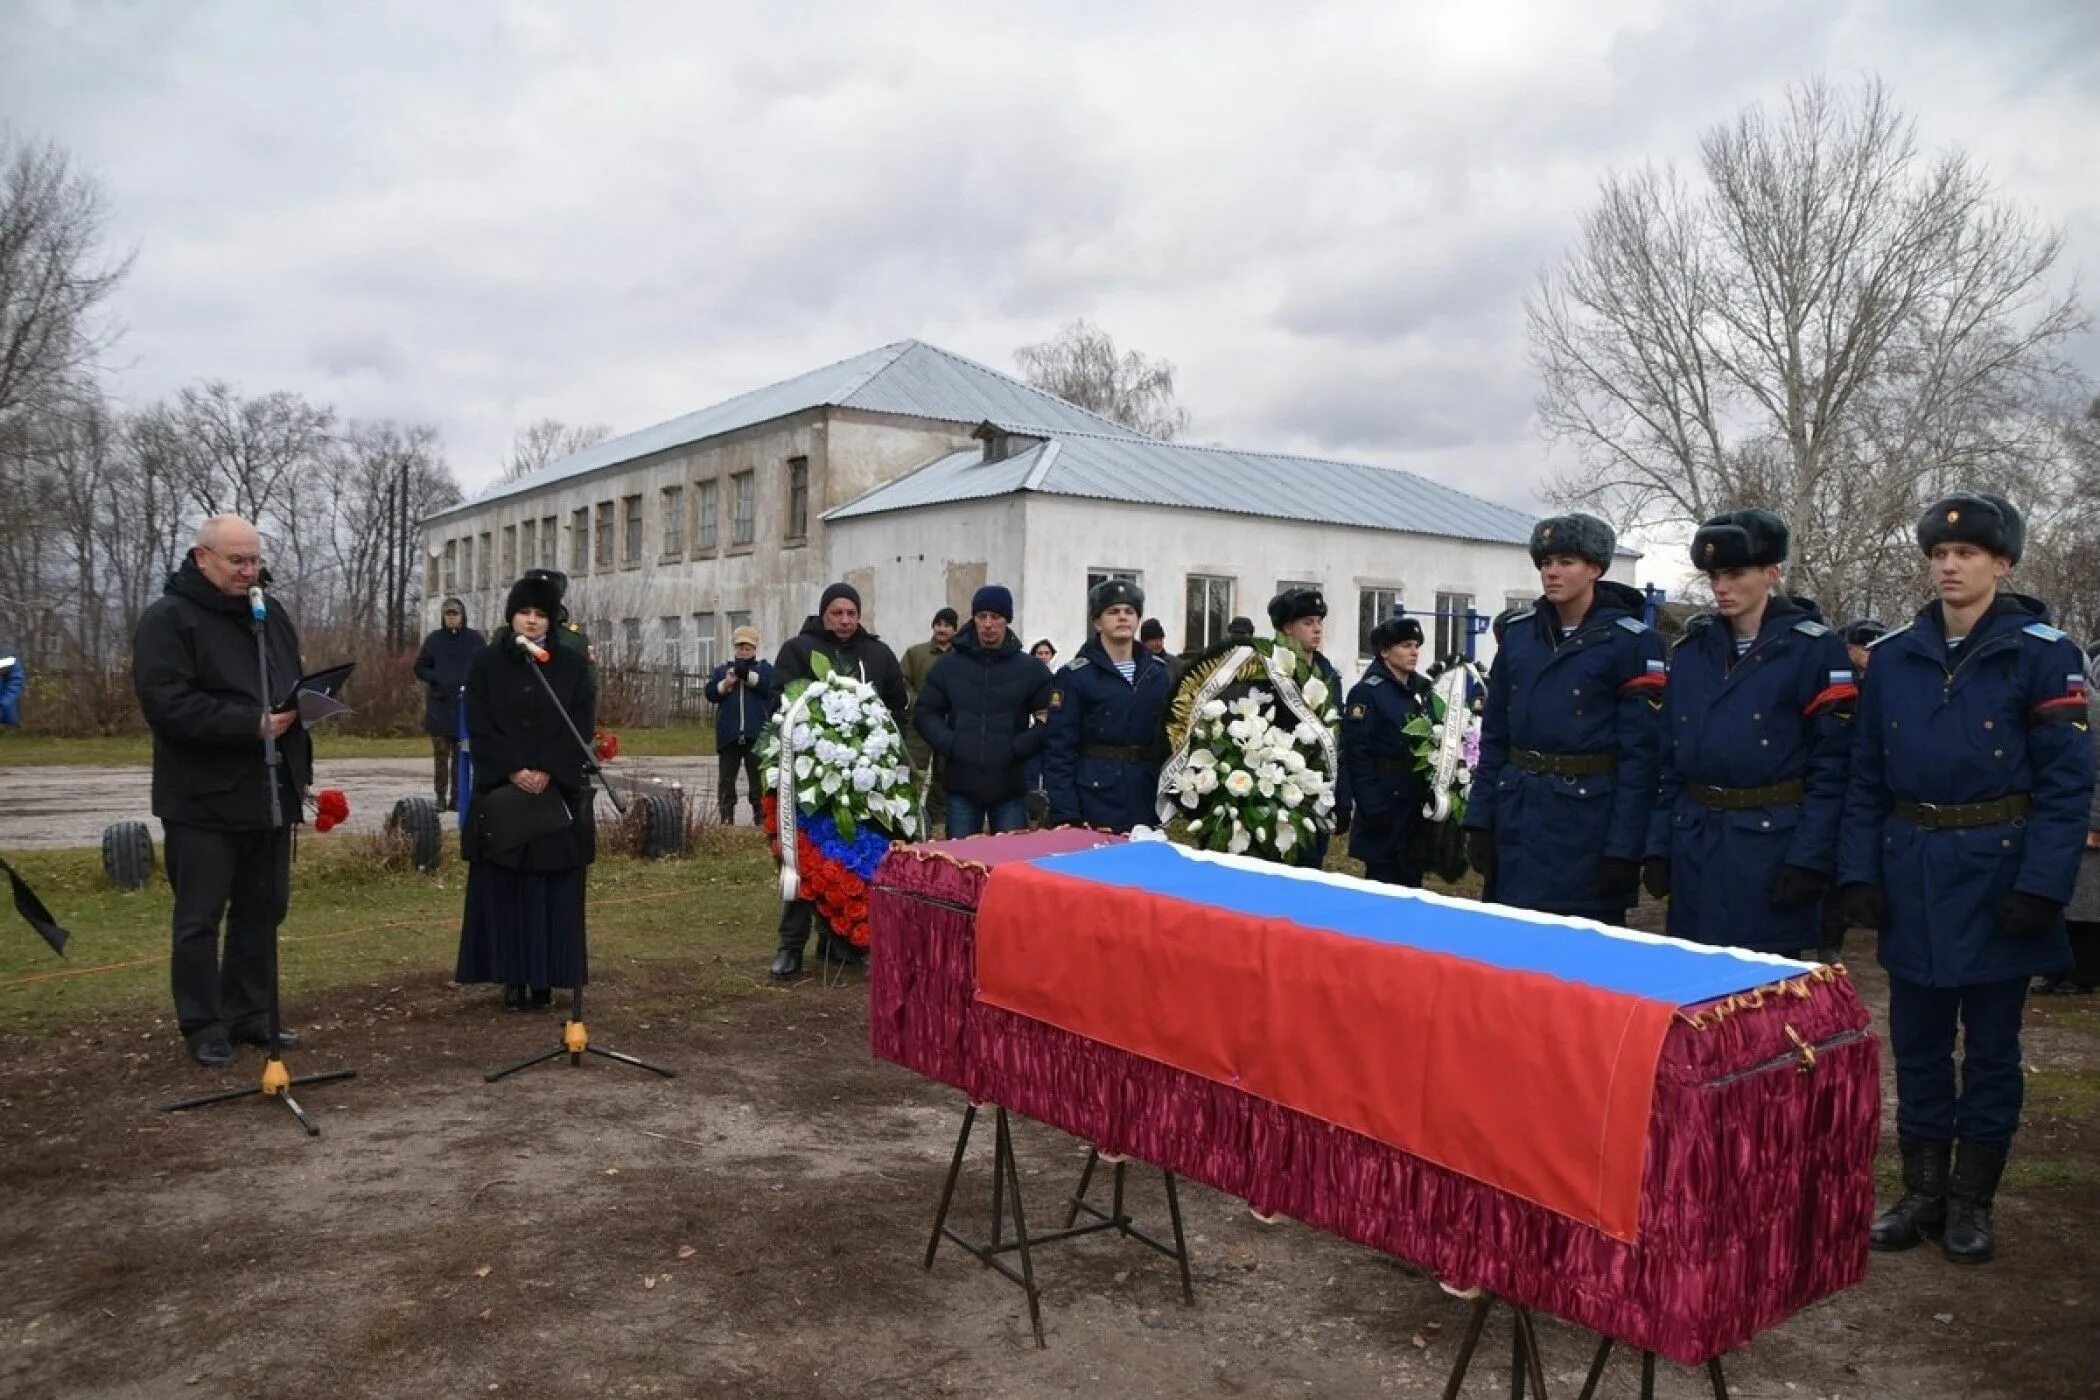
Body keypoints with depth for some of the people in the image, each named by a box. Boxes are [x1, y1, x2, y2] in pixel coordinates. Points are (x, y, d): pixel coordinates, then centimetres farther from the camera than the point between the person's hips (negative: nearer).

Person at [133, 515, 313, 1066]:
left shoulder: (271, 613, 13)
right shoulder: (168, 618, -9)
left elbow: (299, 690, 20)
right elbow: (167, 704, -20)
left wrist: (301, 769, 13)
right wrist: (253, 725, -22)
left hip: (270, 794, 7)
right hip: (204, 800, -6)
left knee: (262, 911, 13)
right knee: (200, 916, 3)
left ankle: (250, 1013, 24)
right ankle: (203, 1024, 14)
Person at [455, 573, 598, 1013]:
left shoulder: (574, 664, 4)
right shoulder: (486, 663, 4)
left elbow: (582, 728, -2)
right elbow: (478, 727, -1)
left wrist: (548, 772, -13)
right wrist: (513, 771, -13)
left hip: (559, 793, 0)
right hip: (500, 792, 0)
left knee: (554, 891, 1)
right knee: (505, 889, 2)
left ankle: (546, 979, 8)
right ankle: (513, 979, 9)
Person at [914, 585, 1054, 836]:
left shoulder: (1031, 669, 1)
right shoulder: (949, 665, 6)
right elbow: (924, 713, 9)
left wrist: (1017, 749, -12)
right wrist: (949, 745, -7)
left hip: (1010, 788, -1)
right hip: (961, 787, 1)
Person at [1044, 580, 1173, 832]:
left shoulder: (1160, 672, 9)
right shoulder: (1074, 676, -5)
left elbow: (1171, 738, 10)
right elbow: (1059, 748, -8)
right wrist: (1065, 815, -16)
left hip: (1148, 805, 4)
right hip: (1095, 802, -4)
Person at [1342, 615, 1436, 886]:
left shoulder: (1424, 689, 12)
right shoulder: (1367, 692, -9)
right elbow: (1357, 753, -15)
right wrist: (1372, 805, -21)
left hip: (1419, 797, 7)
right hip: (1385, 796, -7)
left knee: (1413, 877, 12)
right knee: (1384, 880, 0)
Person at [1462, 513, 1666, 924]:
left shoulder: (1632, 641, -7)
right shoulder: (1518, 632, 7)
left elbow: (1639, 751, -9)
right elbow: (1494, 733, 9)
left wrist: (1623, 847, -13)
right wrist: (1480, 819, 4)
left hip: (1587, 815, -4)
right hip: (1517, 812, 4)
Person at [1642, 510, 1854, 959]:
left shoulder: (1814, 648, -6)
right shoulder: (1692, 647, 9)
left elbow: (1831, 764, -9)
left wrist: (1810, 857, -15)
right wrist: (1659, 844, 5)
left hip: (1771, 843, -4)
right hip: (1694, 843, 4)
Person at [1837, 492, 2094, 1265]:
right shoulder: (1892, 656, 4)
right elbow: (1866, 778, 6)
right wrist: (1858, 871, -2)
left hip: (1995, 875, -3)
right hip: (1911, 875, 4)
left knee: (1990, 1045, 9)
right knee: (1916, 1042, 11)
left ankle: (1972, 1200, 22)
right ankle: (1923, 1189, 25)